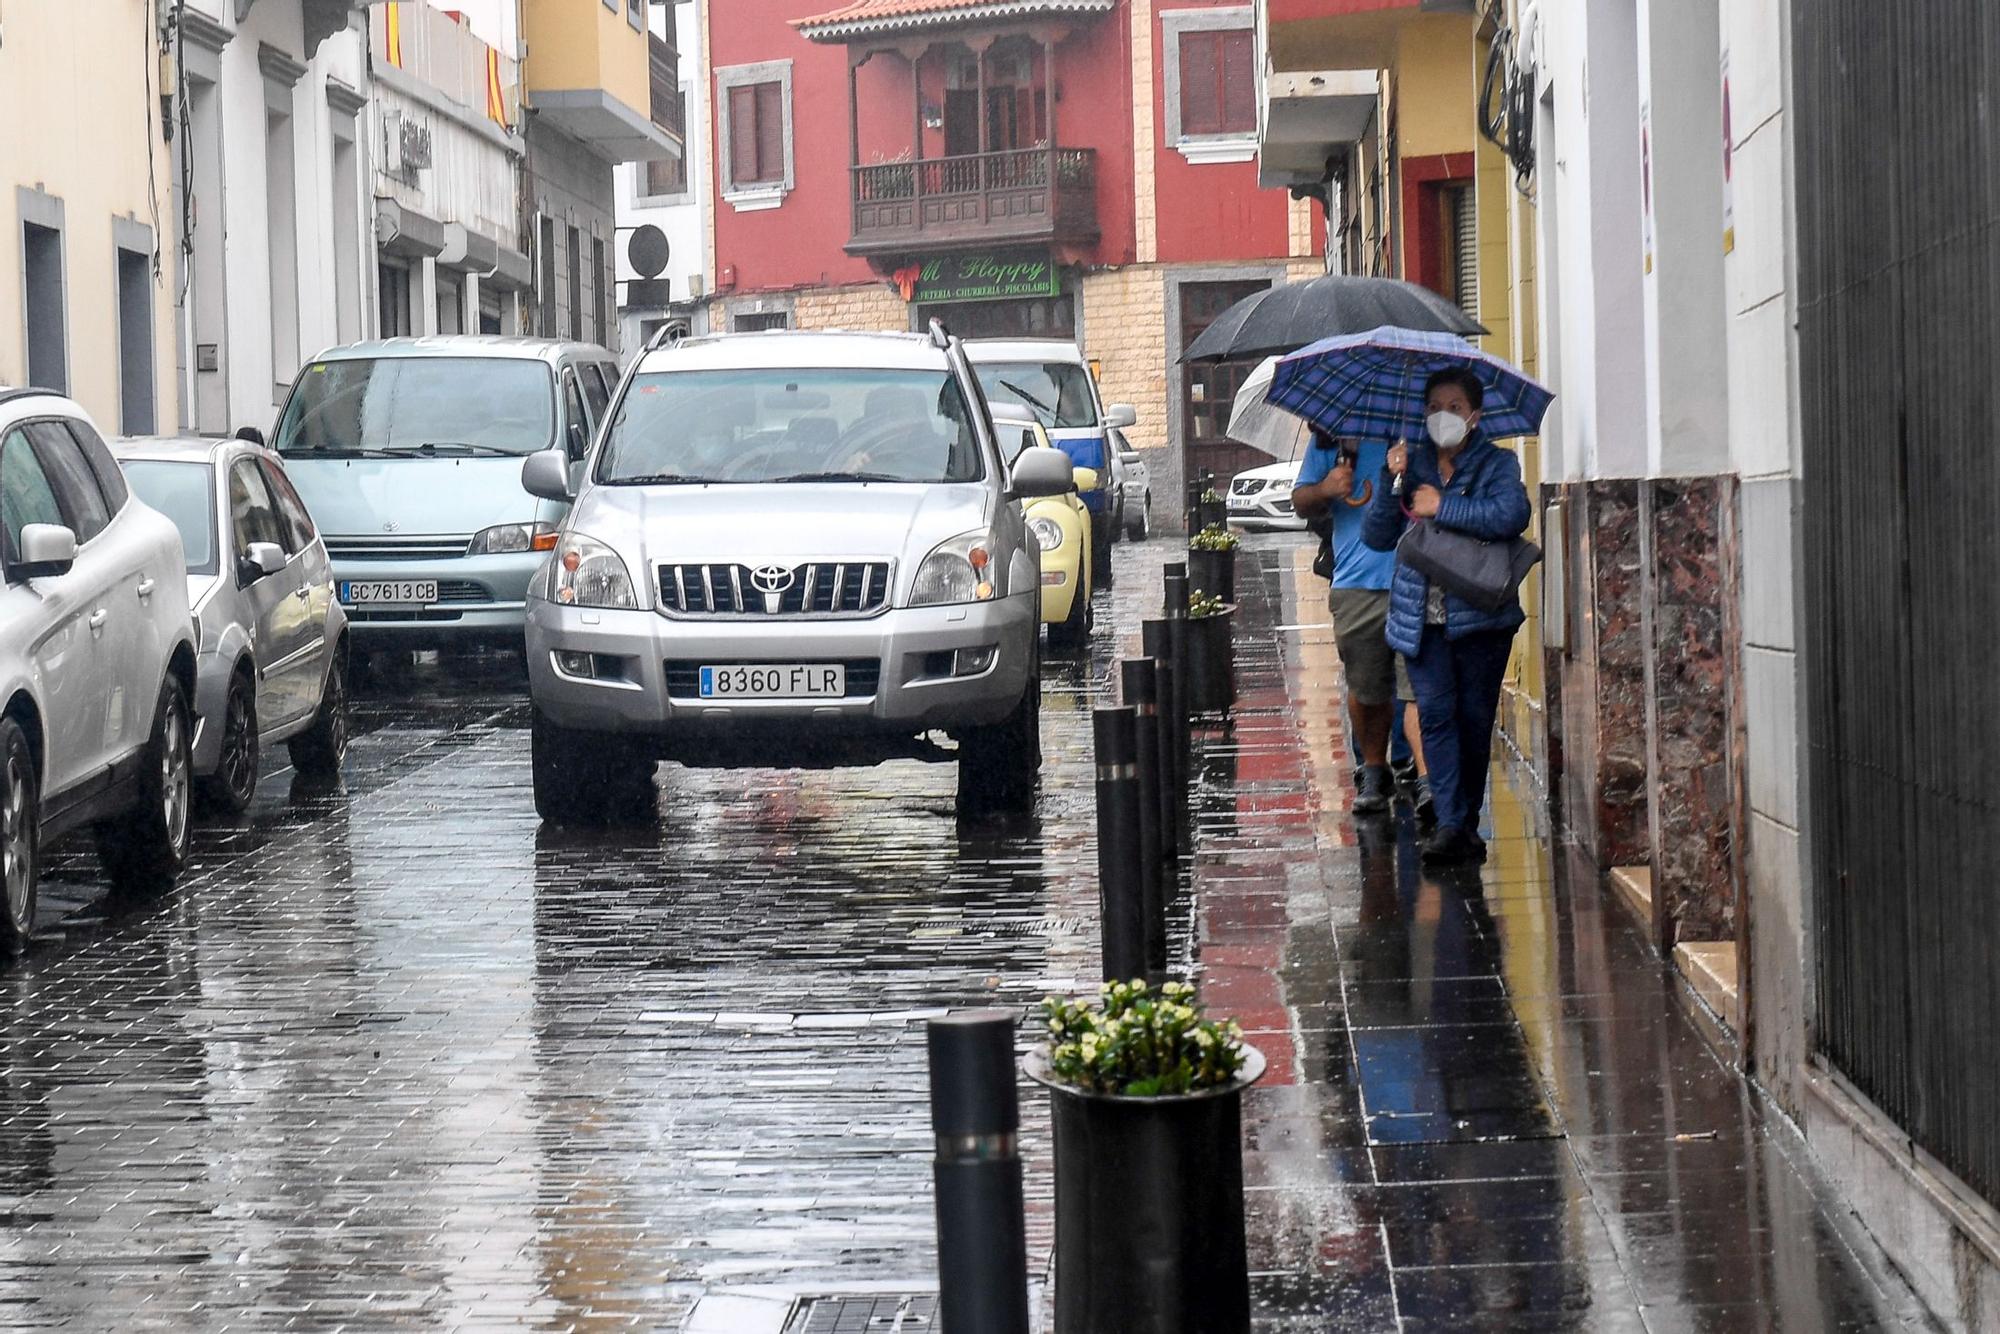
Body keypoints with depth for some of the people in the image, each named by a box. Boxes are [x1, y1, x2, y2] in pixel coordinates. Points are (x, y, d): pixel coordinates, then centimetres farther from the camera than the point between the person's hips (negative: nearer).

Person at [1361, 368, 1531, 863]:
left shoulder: (1497, 464, 2)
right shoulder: (1413, 465, 12)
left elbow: (1512, 515, -20)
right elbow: (1377, 536, 6)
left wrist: (1442, 507, -15)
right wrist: (1390, 482, -8)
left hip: (1480, 613, -2)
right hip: (1422, 616, 2)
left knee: (1475, 718, 3)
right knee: (1436, 712, -10)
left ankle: (1464, 822, 14)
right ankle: (1452, 823, -15)